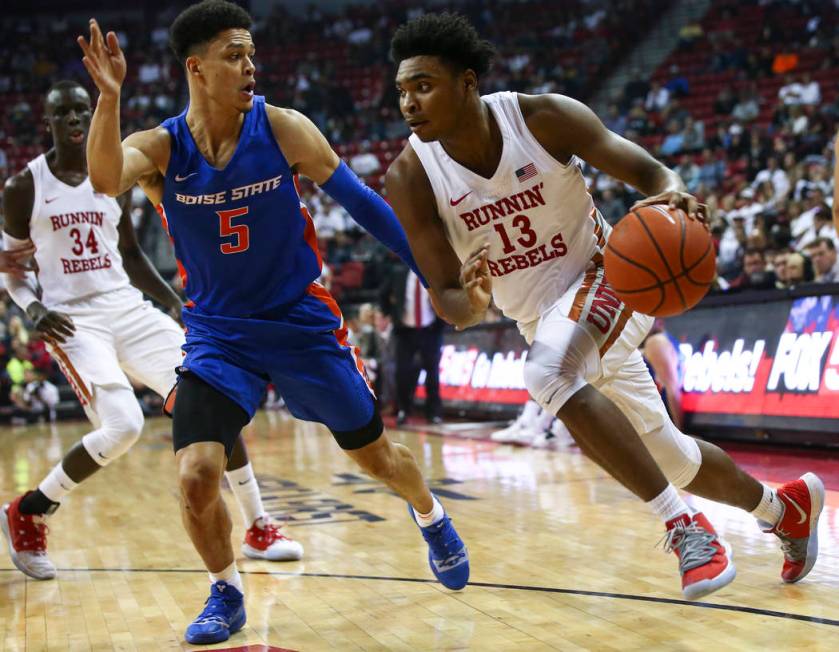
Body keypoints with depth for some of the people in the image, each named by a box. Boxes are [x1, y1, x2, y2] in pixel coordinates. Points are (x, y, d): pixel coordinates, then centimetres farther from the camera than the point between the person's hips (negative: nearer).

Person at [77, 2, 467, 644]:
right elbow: (105, 178, -32)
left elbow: (361, 202, -4)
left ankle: (433, 518, 46)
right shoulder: (159, 148, -10)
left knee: (376, 454, 12)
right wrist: (109, 97, -48)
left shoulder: (282, 128, -11)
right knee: (196, 476, -16)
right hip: (218, 333, 0)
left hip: (301, 321, 0)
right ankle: (227, 594, 12)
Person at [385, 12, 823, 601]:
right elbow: (448, 304, -14)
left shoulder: (544, 117, -18)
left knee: (549, 371, -36)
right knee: (672, 460, 13)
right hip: (544, 325, 4)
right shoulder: (410, 178, -15)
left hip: (607, 278, -4)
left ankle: (684, 524, -25)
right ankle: (785, 507, 42)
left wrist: (674, 195, -34)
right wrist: (473, 304, -38)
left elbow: (647, 170, -10)